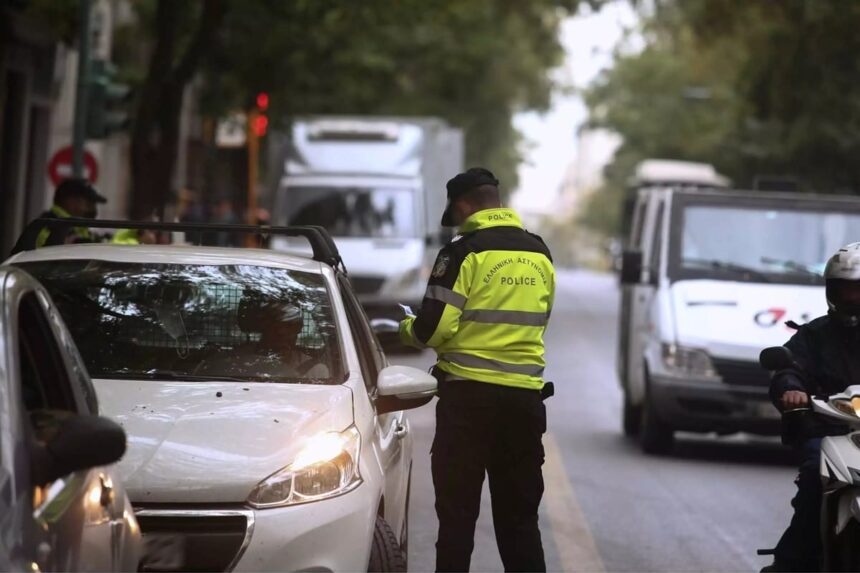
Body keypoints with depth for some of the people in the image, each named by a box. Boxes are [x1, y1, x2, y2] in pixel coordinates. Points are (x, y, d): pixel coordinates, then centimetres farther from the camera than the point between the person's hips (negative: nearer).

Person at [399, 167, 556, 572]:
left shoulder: (465, 253, -10)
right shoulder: (540, 254, 10)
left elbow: (434, 328, -13)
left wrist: (406, 329, 7)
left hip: (469, 395, -5)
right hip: (525, 395, 5)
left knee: (457, 511, 0)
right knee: (519, 515, 11)